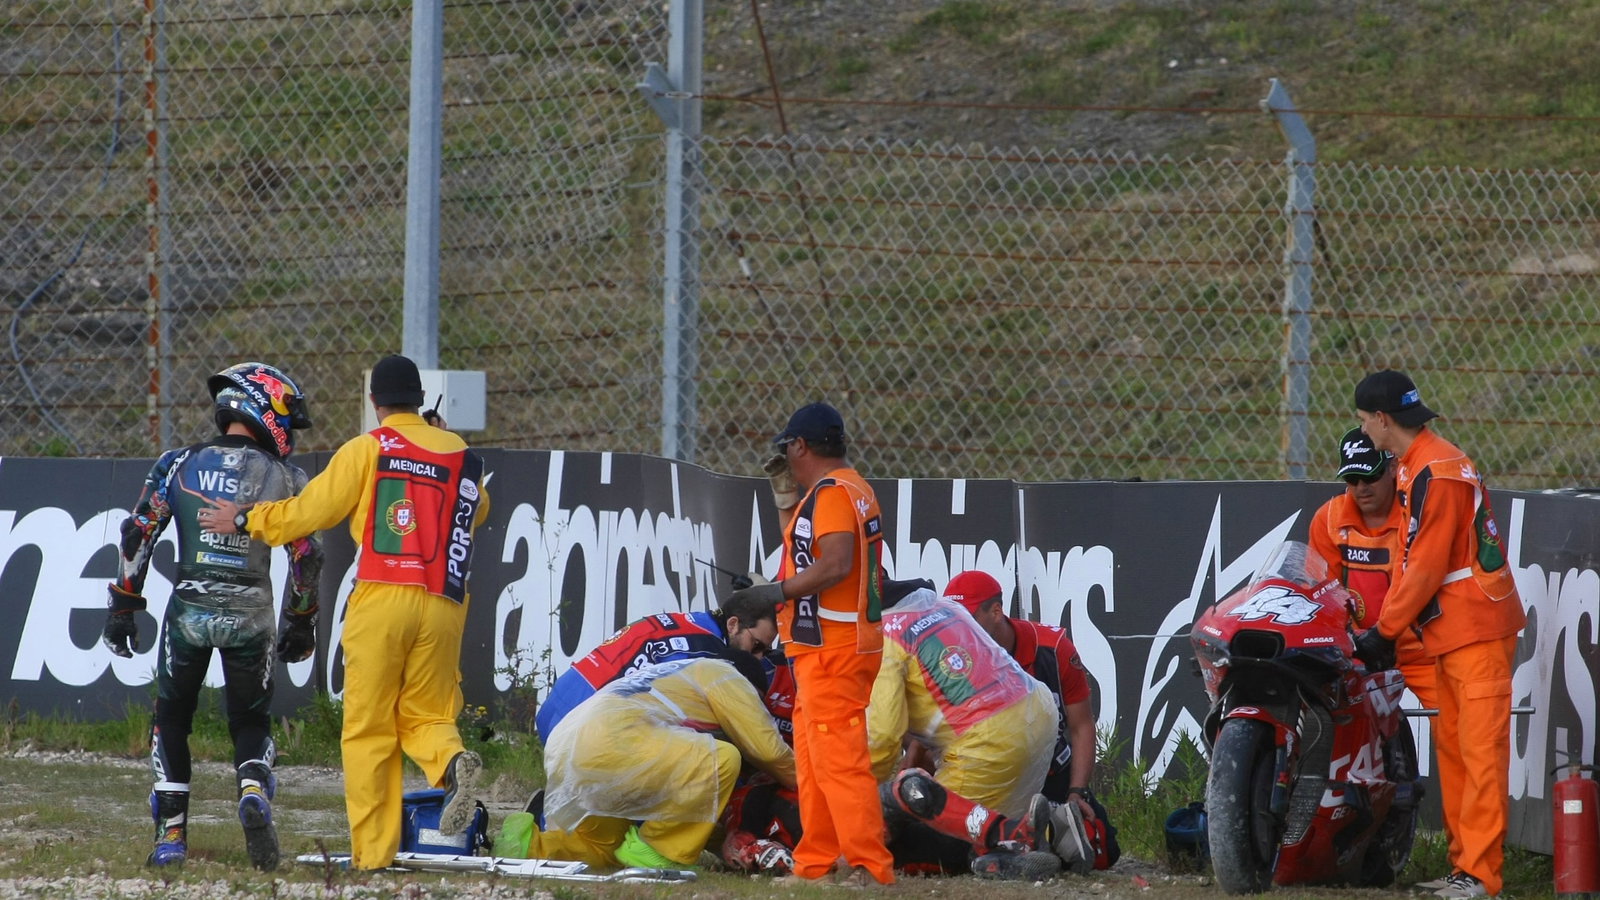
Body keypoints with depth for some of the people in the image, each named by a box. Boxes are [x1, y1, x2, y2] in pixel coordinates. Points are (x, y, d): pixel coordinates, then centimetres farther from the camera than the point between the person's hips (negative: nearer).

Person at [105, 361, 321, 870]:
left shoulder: (178, 465, 3)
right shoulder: (285, 479, 2)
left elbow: (138, 534, 0)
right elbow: (306, 560, 4)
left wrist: (123, 607, 6)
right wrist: (301, 626, 16)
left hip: (188, 612, 0)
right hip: (252, 615, 0)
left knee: (171, 718, 17)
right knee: (251, 720, 15)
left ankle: (171, 832, 11)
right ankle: (254, 794, -14)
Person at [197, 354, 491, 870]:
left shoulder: (366, 450, 0)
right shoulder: (460, 455, 11)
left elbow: (311, 511, 0)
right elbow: (477, 511, 28)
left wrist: (243, 521, 12)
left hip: (381, 599, -3)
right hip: (442, 606, 3)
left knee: (369, 730, 3)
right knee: (425, 715, 13)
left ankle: (372, 851, 0)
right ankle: (451, 762, -22)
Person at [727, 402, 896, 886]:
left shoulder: (832, 492, -14)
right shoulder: (853, 488, 18)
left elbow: (836, 563, -27)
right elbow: (804, 550, 26)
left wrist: (780, 591, -22)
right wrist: (786, 496, 21)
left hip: (832, 649, -11)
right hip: (824, 650, 11)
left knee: (838, 758, -14)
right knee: (811, 759, 16)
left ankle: (869, 867, -17)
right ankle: (813, 864, 21)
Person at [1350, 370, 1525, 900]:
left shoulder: (1435, 474, -18)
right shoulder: (1414, 468, 14)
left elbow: (1426, 568, -18)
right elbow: (1411, 563, 19)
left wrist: (1384, 630, -11)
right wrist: (1384, 628, 15)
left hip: (1478, 629, -11)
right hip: (1449, 632, 11)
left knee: (1480, 752, -11)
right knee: (1451, 748, 13)